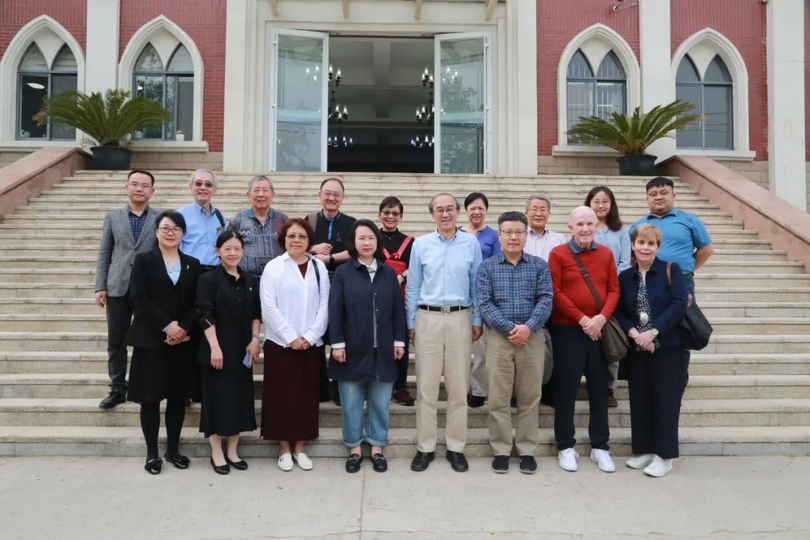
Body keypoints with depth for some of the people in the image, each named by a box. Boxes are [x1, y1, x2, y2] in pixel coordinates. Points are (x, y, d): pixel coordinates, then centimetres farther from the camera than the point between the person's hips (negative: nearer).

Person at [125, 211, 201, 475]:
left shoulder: (192, 264, 10)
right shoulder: (143, 260, 3)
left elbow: (197, 302, 4)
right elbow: (139, 298, -9)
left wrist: (184, 328, -12)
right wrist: (167, 325, -17)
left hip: (184, 340, 3)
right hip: (151, 339, -2)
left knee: (178, 396, 8)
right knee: (150, 398, 2)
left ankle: (173, 449, 21)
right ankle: (152, 453, 14)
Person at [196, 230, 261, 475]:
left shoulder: (251, 280, 8)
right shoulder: (209, 279, -6)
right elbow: (205, 316, -12)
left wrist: (255, 339, 0)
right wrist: (215, 347, -17)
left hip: (243, 350, 5)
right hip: (218, 349, -4)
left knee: (240, 398, 9)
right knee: (218, 398, 1)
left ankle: (233, 451, 22)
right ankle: (217, 453, 15)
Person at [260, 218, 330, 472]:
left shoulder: (319, 267, 6)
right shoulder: (273, 267, -2)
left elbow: (324, 305, 2)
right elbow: (269, 307, -8)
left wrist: (310, 336, -9)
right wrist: (291, 337, -12)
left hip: (311, 344, 3)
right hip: (280, 343, -2)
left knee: (306, 395, 8)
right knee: (282, 395, 3)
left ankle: (300, 448, 21)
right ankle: (284, 448, 18)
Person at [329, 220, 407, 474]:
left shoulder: (389, 273, 7)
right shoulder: (343, 273, 0)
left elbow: (398, 309, 7)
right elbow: (335, 310, -3)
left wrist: (399, 340, 2)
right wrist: (337, 343, -9)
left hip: (383, 349, 2)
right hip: (352, 349, -2)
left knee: (380, 402, 9)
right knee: (352, 402, 7)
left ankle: (377, 448, 23)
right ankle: (354, 449, 22)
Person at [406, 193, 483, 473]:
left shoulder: (471, 243, 4)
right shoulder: (420, 244, 4)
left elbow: (477, 284, 6)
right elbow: (412, 286, 7)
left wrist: (477, 321, 4)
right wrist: (411, 323, 5)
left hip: (460, 318, 0)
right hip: (428, 318, 0)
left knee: (458, 387, 6)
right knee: (426, 386, 4)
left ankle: (456, 447, 19)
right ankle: (425, 447, 16)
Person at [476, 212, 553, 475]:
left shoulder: (539, 265, 7)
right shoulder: (487, 267, 3)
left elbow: (546, 300, -2)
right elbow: (484, 303, -5)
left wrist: (528, 327, -17)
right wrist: (510, 328, -16)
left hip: (533, 337, 1)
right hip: (498, 337, -1)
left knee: (529, 397, 8)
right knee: (498, 398, 4)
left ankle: (527, 451, 20)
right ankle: (501, 451, 16)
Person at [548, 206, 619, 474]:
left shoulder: (606, 253, 8)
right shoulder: (558, 253, -4)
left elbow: (614, 289, 4)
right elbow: (555, 293, -9)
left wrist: (602, 317, -12)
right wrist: (582, 319, -14)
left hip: (599, 329, 4)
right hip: (568, 330, -3)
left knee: (599, 389, 10)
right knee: (566, 390, 3)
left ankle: (600, 447, 22)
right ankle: (566, 446, 15)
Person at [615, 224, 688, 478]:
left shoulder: (671, 270, -3)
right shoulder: (625, 276, 7)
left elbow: (679, 305, -12)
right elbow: (619, 311, 4)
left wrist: (653, 332, -19)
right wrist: (633, 333, -14)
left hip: (667, 347, -3)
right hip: (637, 349, 4)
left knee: (665, 399, 1)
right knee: (639, 399, 9)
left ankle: (664, 456, 11)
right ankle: (644, 450, 22)